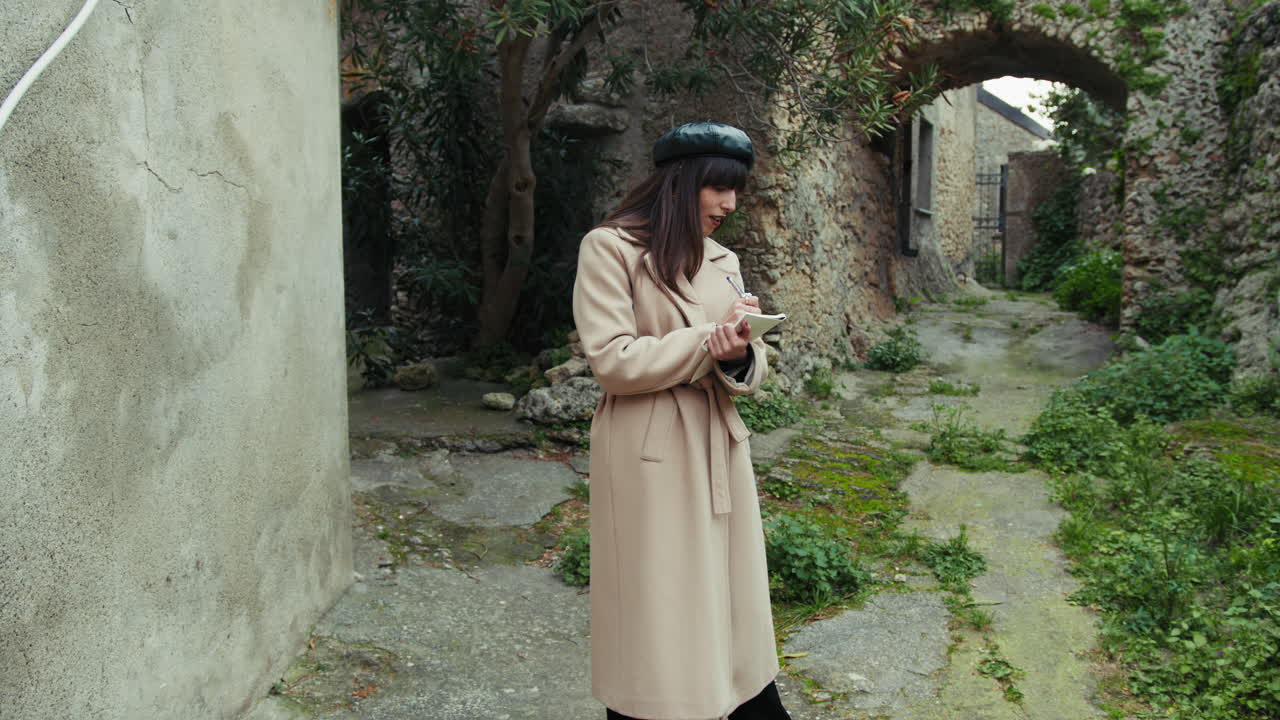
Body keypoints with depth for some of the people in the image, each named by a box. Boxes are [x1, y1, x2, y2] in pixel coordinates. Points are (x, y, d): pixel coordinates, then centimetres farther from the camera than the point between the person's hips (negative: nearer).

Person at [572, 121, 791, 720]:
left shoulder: (723, 260, 12)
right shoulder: (610, 248, -8)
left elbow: (751, 371, 9)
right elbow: (614, 361, -16)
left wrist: (738, 356, -15)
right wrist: (709, 338, -13)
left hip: (718, 449, 6)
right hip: (649, 457, -6)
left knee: (734, 601, 13)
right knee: (656, 611, 4)